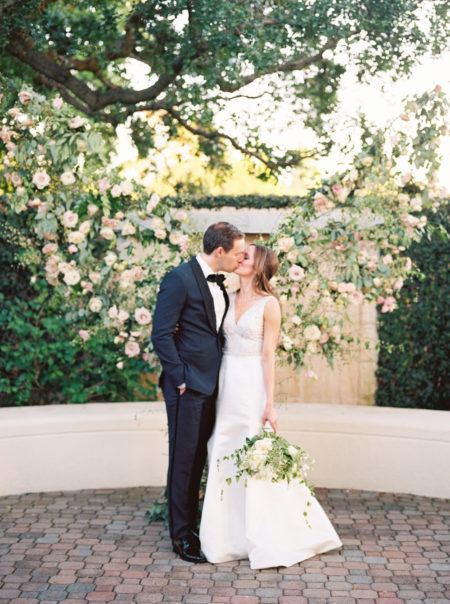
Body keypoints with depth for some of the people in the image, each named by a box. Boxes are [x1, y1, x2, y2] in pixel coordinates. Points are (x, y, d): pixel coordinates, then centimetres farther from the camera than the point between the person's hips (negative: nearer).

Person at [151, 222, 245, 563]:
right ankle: (181, 535, 11)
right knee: (184, 459, 1)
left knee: (199, 458, 15)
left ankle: (193, 524, 26)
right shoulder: (180, 278, -13)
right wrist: (180, 378, -16)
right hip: (188, 385, -8)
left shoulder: (218, 283, 13)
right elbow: (161, 334, -16)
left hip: (210, 385, 8)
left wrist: (220, 375, 10)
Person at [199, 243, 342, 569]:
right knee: (224, 459, 8)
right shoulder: (230, 299, 11)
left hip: (251, 385, -6)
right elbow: (221, 343, 13)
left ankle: (270, 540, 12)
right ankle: (231, 534, 21)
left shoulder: (269, 304, -7)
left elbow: (268, 356, -10)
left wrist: (270, 404, -13)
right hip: (225, 384, 6)